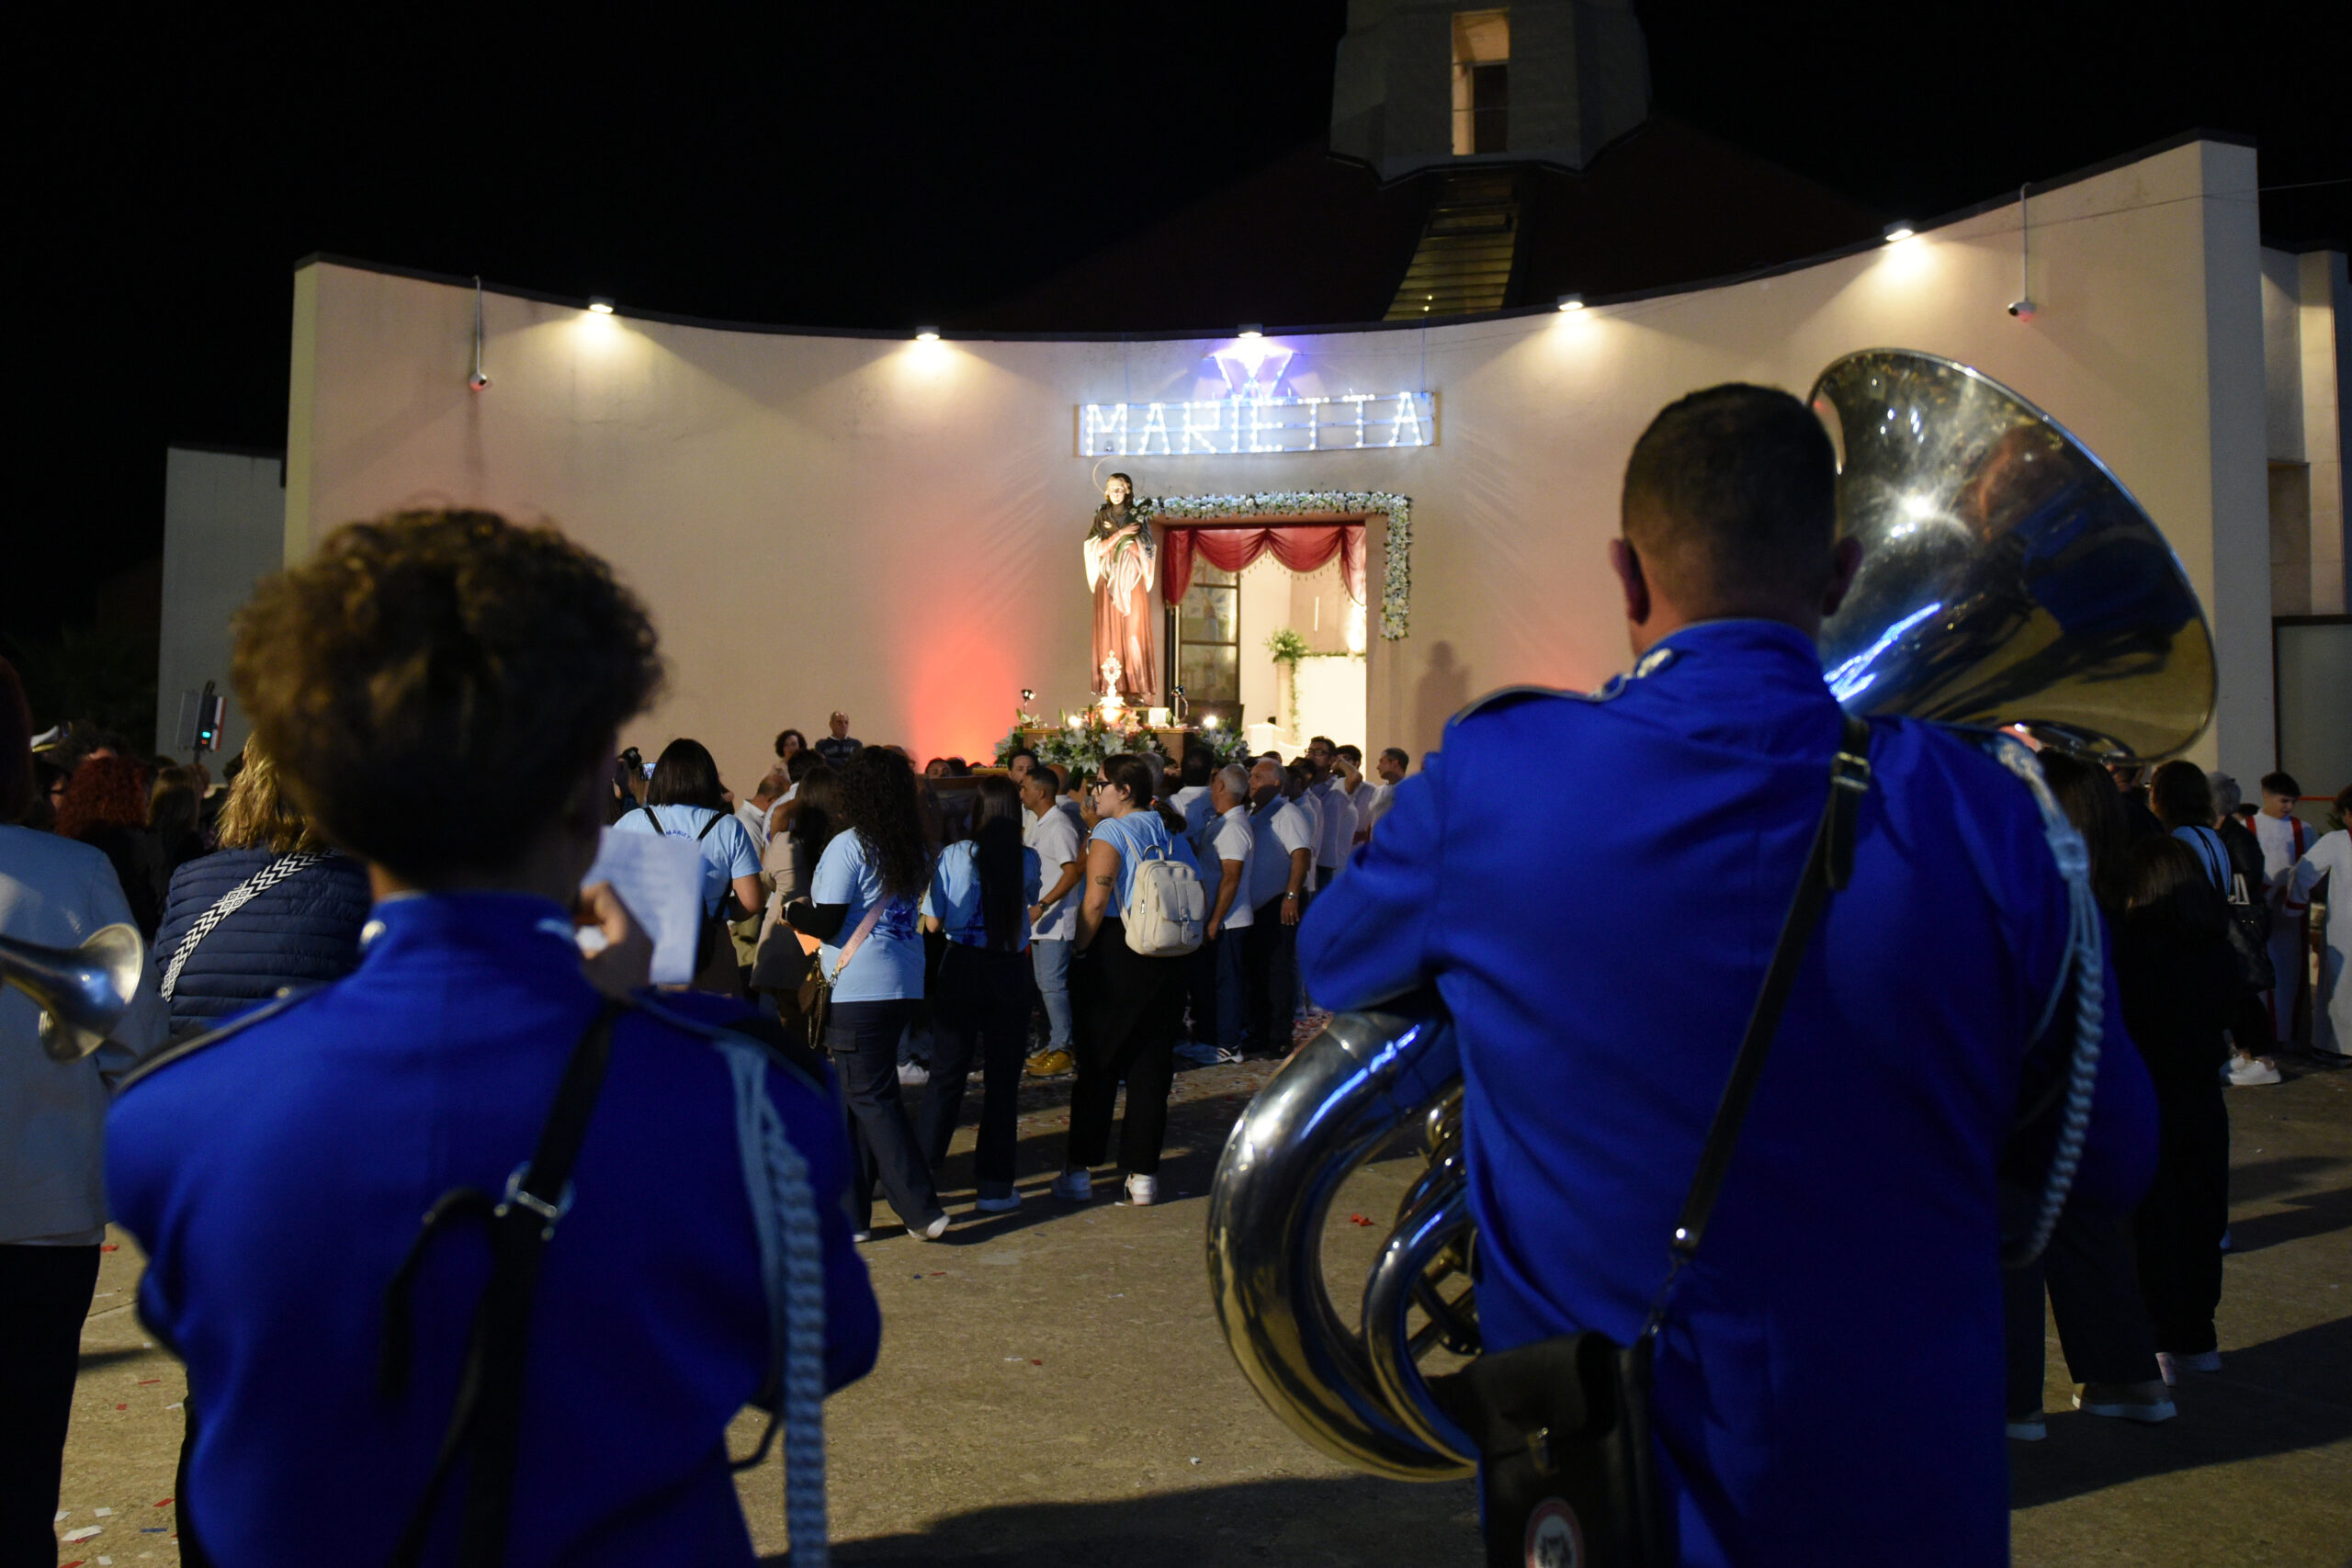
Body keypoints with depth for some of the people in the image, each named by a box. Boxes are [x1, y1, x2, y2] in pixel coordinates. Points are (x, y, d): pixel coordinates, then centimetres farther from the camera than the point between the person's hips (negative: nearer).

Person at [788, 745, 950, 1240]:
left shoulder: (849, 845, -11)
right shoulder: (914, 849, 10)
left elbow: (826, 922, -14)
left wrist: (792, 909, 7)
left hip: (858, 990, -8)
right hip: (905, 984, 8)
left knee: (870, 1097, -1)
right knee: (858, 1093, 15)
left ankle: (923, 1211, -2)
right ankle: (850, 1208, 21)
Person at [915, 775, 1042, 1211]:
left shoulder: (954, 856, -6)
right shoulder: (1028, 860, -3)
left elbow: (933, 922, -2)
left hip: (961, 967, 0)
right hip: (1011, 971, 0)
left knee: (946, 1075, 9)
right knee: (1003, 1079, 8)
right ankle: (995, 1186, 13)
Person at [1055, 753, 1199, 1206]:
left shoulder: (1110, 833, -8)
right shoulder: (1174, 836, 10)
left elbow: (1095, 902, -16)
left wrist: (1079, 950, -7)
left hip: (1116, 958, -5)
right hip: (1168, 964, 5)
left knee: (1097, 1066, 4)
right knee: (1152, 1068, 7)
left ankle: (1080, 1170, 9)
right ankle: (1143, 1173, 9)